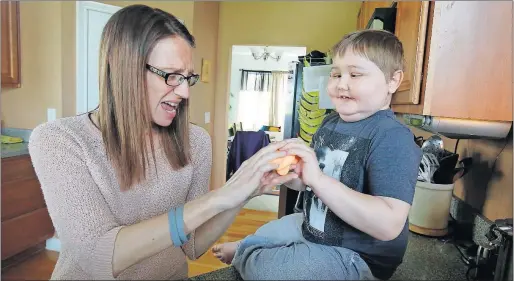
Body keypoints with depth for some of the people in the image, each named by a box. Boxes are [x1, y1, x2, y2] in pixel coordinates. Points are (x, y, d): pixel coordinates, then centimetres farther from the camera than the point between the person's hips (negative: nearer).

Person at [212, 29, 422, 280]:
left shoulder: (392, 138, -26)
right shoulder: (330, 123, -1)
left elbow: (389, 225, -34)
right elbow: (308, 182, 9)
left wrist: (318, 178, -38)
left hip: (357, 256, -8)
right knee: (260, 235, 25)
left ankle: (242, 253, 17)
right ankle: (245, 249, 58)